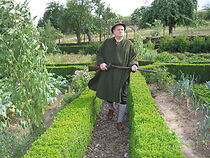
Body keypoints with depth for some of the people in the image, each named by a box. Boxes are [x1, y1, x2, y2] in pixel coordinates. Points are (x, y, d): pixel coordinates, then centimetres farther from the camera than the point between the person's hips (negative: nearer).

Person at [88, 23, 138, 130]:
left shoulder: (128, 44, 7)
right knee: (108, 93, 14)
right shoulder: (107, 42, 9)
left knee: (122, 97, -3)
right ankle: (111, 109, 47)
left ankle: (119, 121, 8)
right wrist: (101, 62, -9)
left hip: (122, 74, -1)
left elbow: (133, 57, 9)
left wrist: (133, 65, -11)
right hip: (108, 73, 2)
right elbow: (99, 54, 10)